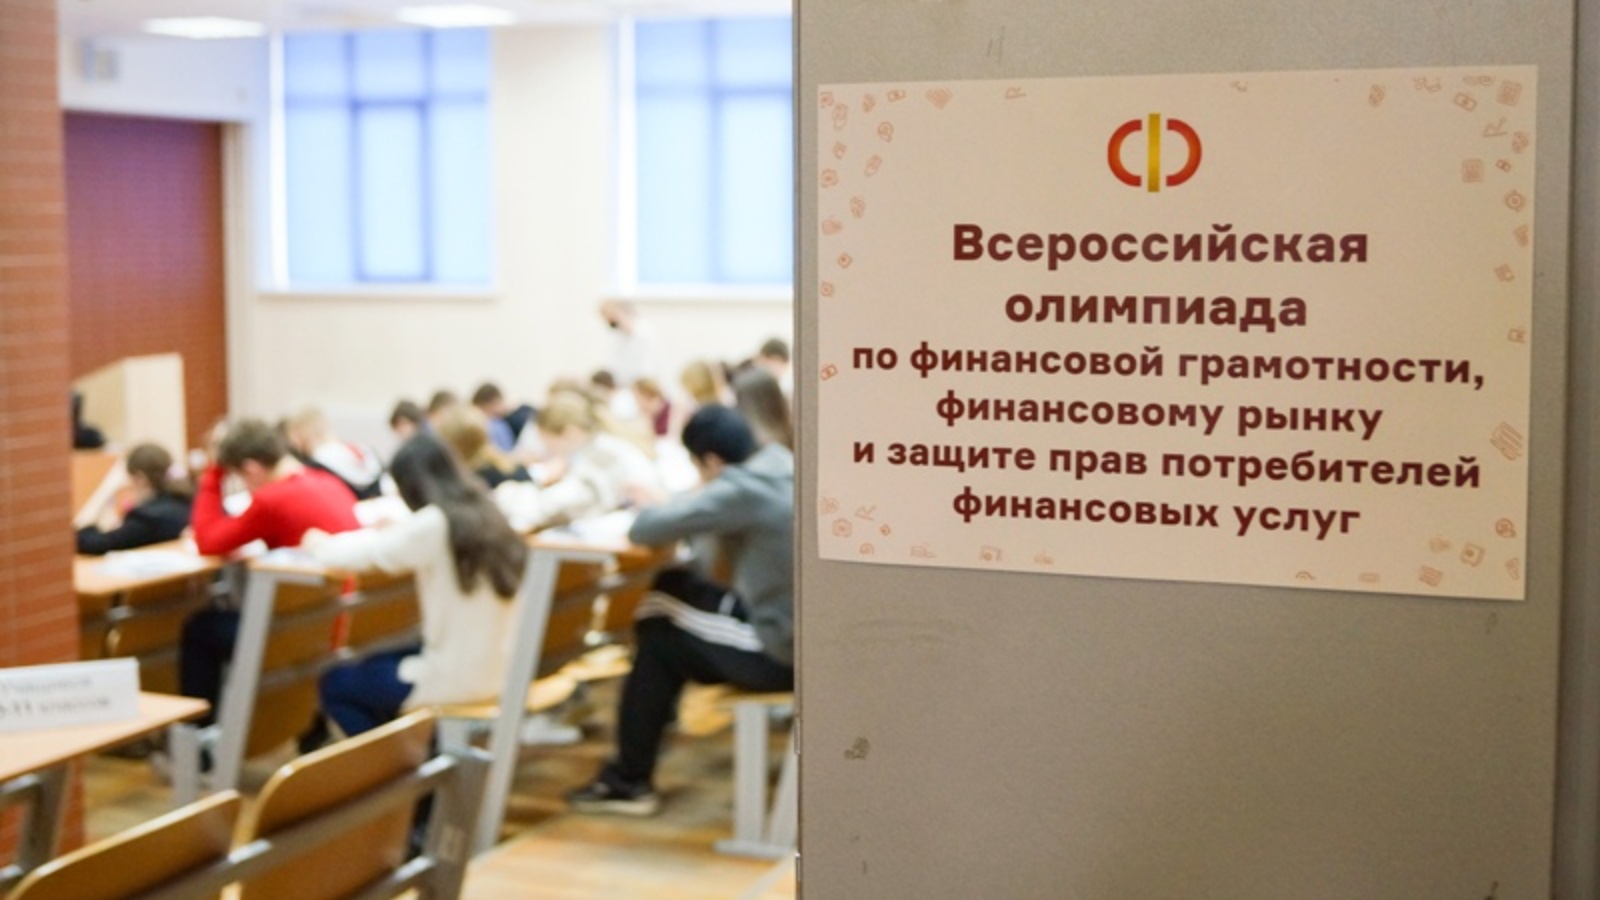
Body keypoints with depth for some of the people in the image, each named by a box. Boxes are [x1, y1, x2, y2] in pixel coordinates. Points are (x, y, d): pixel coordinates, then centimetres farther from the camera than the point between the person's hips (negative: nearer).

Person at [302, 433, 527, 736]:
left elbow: (369, 553, -13)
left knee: (334, 684, 12)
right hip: (493, 669, 8)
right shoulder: (485, 517, 4)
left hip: (457, 677, -8)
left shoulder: (434, 524, -19)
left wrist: (320, 544, 7)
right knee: (375, 665, 30)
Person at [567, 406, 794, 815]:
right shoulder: (783, 468, 6)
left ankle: (629, 781, 23)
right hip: (808, 631, 9)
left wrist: (654, 507, 2)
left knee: (660, 638, 11)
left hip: (782, 652, -9)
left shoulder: (740, 491, -20)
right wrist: (689, 506, 2)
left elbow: (644, 529, -19)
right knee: (674, 587, 19)